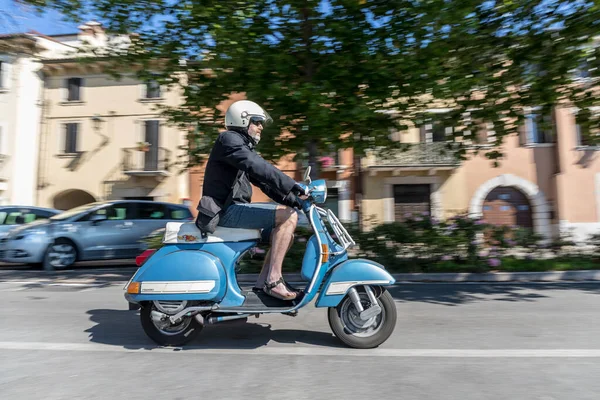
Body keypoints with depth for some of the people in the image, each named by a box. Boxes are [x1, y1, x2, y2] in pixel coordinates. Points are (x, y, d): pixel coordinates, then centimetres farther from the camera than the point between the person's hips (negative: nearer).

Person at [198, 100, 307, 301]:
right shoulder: (229, 139, -7)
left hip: (234, 209, 10)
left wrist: (290, 198, 4)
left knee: (286, 232, 12)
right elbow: (258, 168, -24)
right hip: (227, 210, -10)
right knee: (289, 216, -20)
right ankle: (273, 280, -18)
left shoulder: (245, 148, 23)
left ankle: (263, 282, 7)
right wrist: (293, 186, -28)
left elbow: (263, 179, 17)